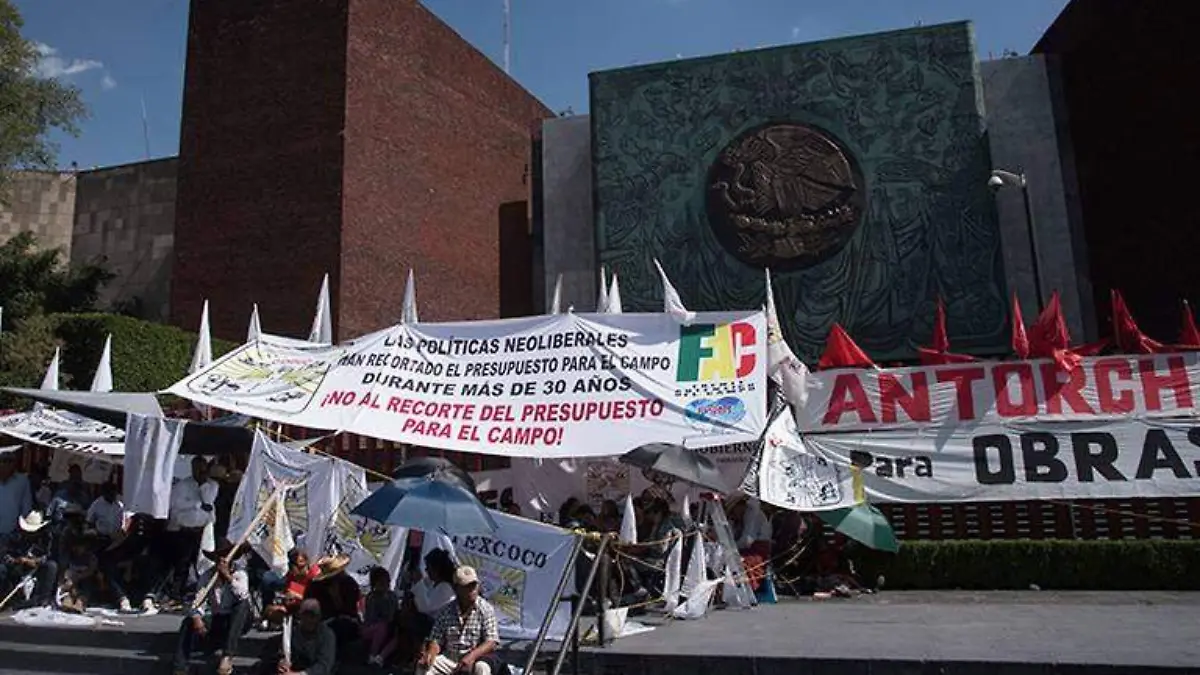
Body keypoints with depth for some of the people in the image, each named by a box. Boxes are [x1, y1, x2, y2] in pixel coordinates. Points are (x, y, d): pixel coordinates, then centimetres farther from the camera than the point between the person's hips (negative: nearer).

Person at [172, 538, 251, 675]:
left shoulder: (239, 572, -9)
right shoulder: (207, 576, -1)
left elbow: (243, 594, -29)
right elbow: (199, 601, -11)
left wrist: (228, 576, -30)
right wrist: (196, 618, -30)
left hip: (237, 621, -3)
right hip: (216, 619, 3)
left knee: (243, 604, -34)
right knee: (189, 622, -22)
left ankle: (228, 655, -35)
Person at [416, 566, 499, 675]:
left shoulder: (486, 609, -8)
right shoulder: (446, 611, 1)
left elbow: (491, 642, -15)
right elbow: (436, 640, 1)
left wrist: (472, 656, -32)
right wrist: (431, 653, -23)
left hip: (477, 657, -3)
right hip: (449, 658, 3)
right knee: (422, 665, -20)